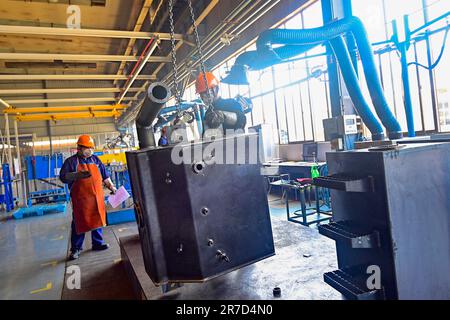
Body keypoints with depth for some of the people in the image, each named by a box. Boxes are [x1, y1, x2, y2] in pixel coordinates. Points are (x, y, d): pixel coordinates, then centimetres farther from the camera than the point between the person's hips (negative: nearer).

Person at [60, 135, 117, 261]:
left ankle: (98, 243, 25)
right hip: (81, 199, -4)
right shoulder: (71, 161, 0)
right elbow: (63, 177, -8)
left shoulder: (95, 159, 13)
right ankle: (76, 248, 13)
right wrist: (77, 175, -23)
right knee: (79, 223, 1)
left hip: (97, 197, 4)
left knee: (97, 220, 11)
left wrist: (111, 186, 11)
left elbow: (105, 175, 17)